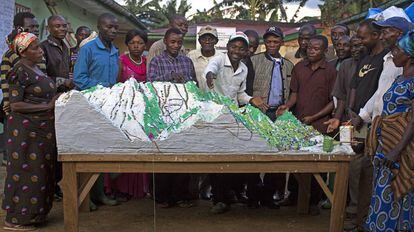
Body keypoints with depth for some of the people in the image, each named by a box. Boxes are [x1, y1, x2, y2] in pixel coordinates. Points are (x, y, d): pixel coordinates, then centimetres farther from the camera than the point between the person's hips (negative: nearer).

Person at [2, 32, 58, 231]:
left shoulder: (35, 69, 12)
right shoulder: (19, 72, -15)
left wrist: (55, 100, 6)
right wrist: (47, 106, -20)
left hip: (42, 128, 9)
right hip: (26, 130, -9)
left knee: (41, 170, 15)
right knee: (26, 171, -1)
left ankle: (33, 212, 28)